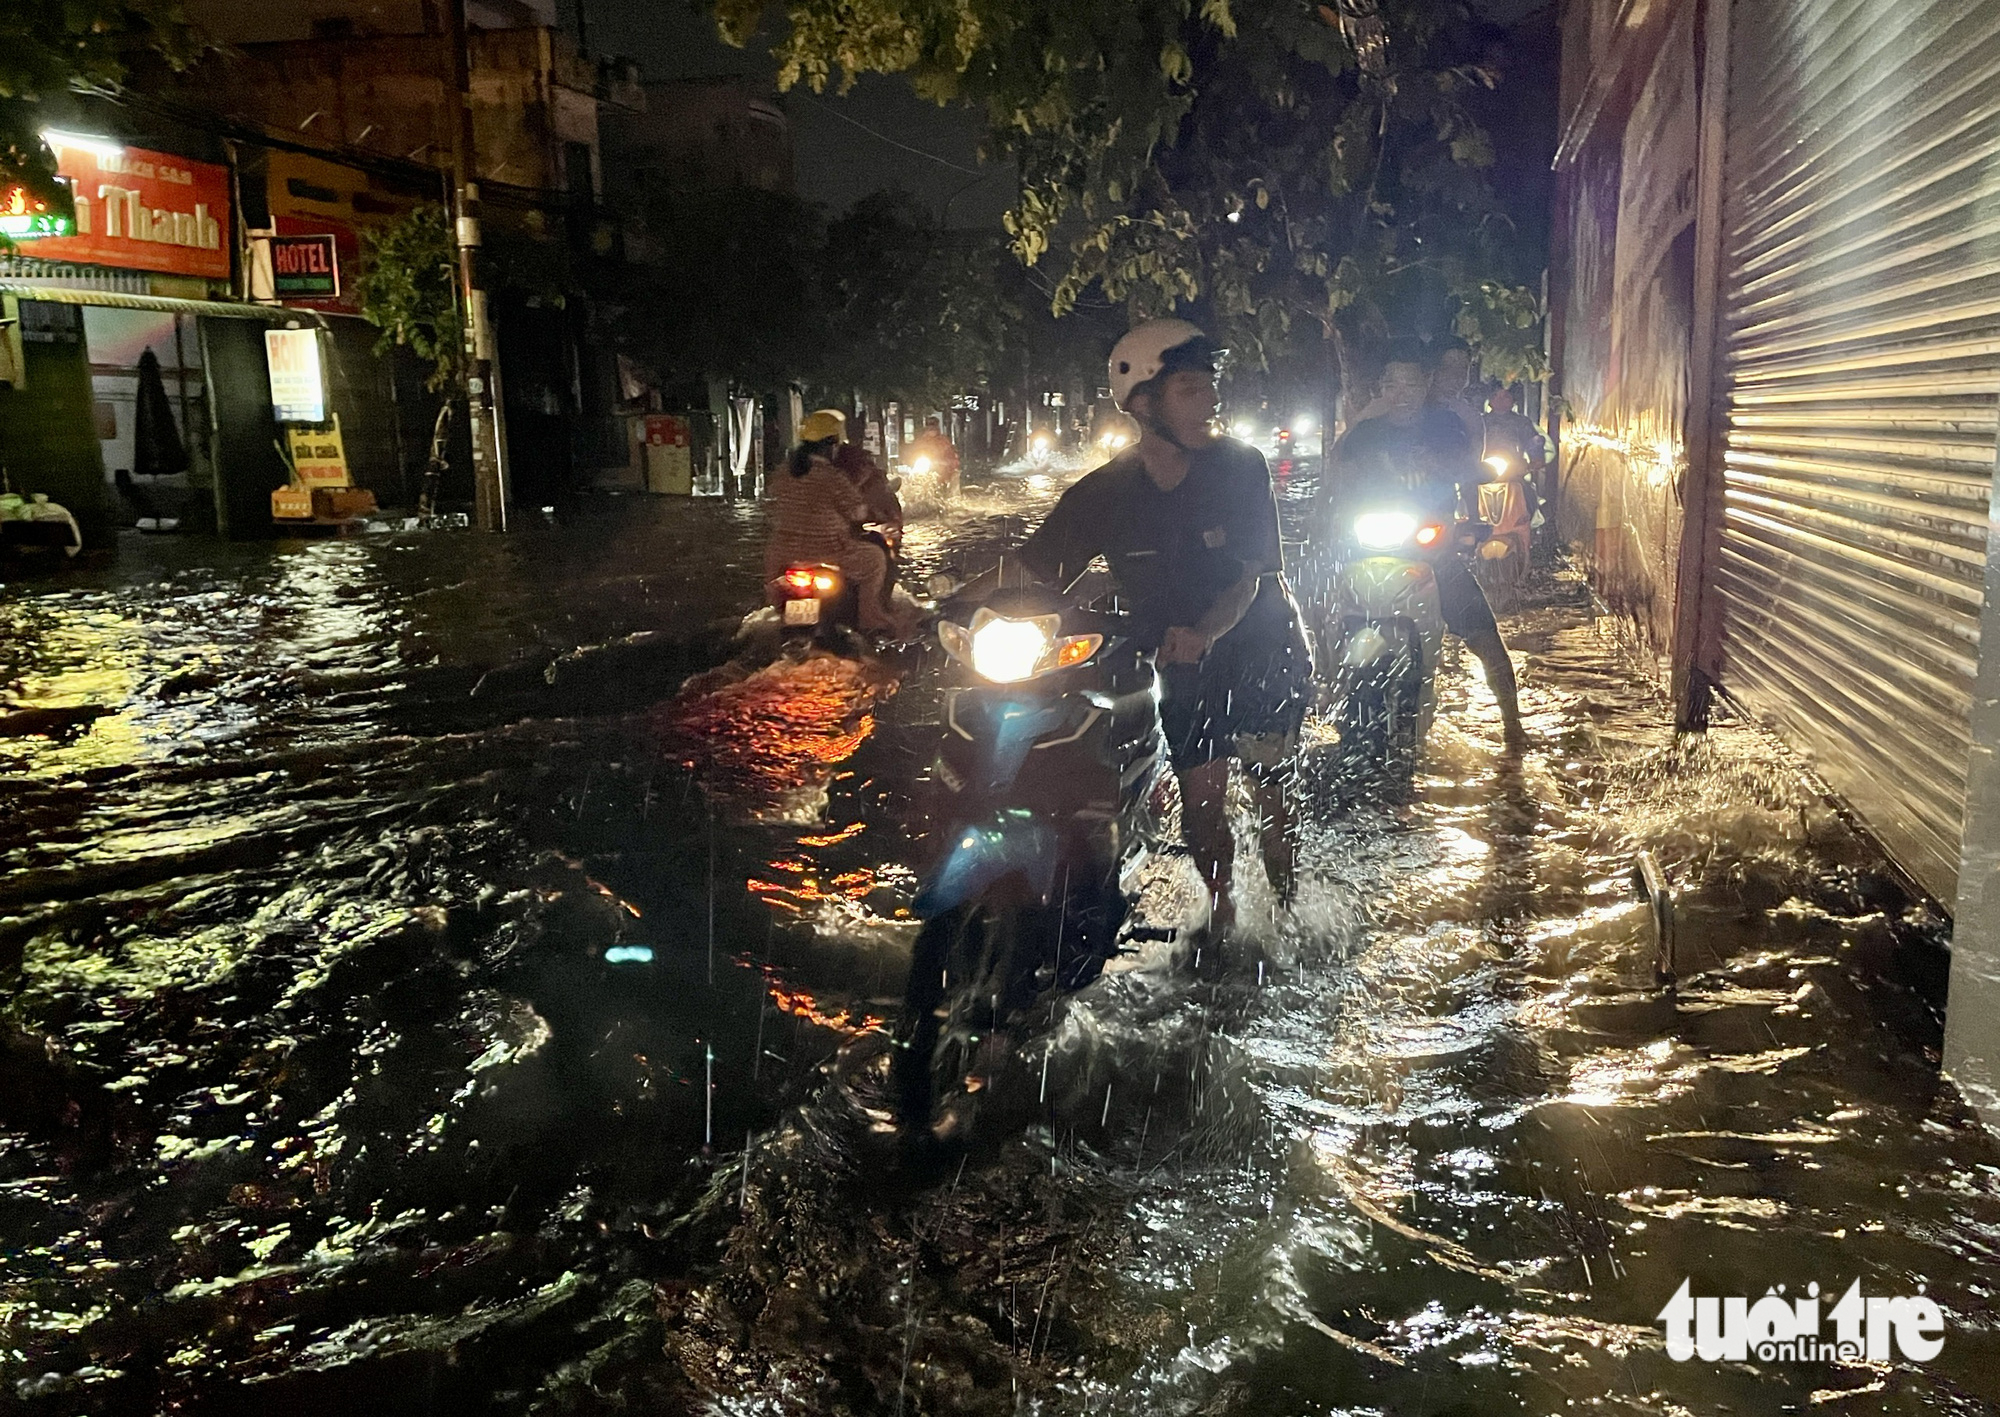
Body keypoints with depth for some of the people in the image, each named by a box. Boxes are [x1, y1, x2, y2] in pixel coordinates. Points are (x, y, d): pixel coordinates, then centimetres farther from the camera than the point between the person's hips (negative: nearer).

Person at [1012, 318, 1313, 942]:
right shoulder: (1104, 492, -9)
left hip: (1261, 650, -1)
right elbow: (1033, 568, -11)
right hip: (1179, 664, 1)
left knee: (1268, 787, -4)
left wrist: (1204, 631, -37)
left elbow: (1251, 573, -18)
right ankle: (1223, 914, 19)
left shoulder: (1240, 465, -12)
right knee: (1200, 801, -2)